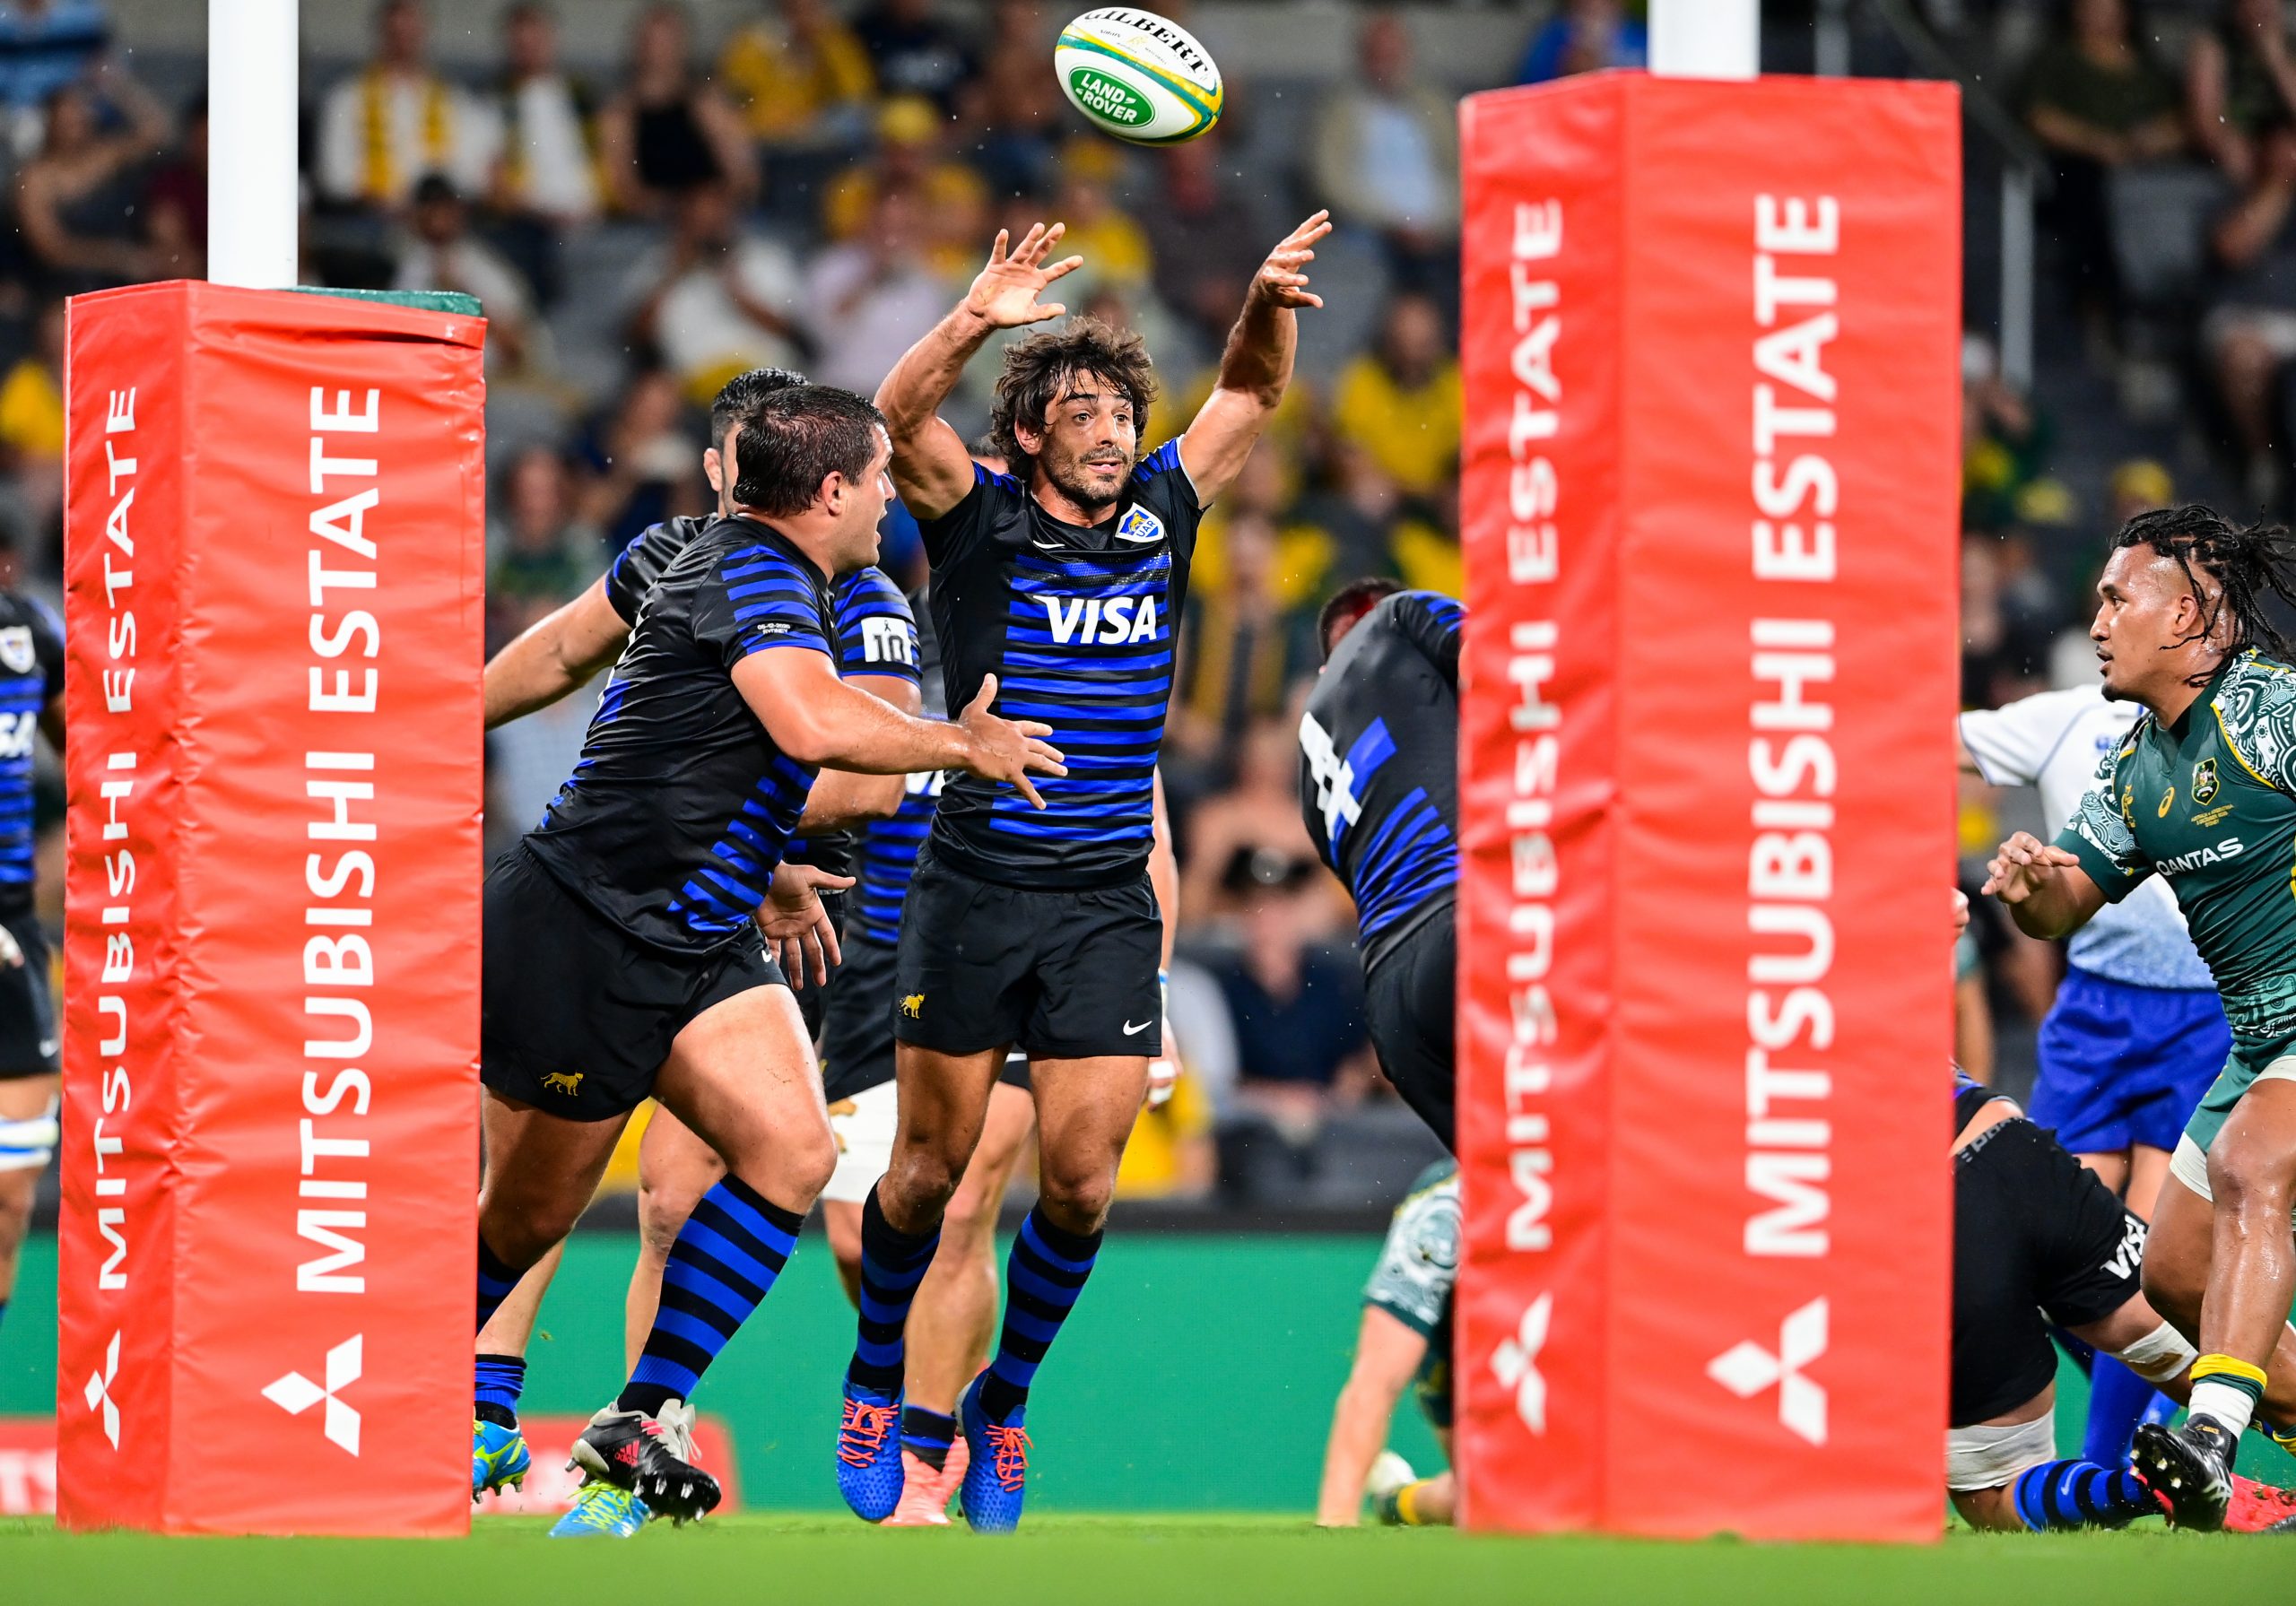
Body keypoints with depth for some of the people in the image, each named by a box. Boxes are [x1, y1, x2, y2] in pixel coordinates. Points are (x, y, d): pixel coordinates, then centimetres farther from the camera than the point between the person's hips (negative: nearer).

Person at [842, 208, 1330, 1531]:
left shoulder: (1159, 519, 8)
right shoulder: (982, 522, -2)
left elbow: (1251, 396, 13)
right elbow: (897, 419, -18)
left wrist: (1272, 305, -7)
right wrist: (976, 321, -34)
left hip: (1108, 908, 3)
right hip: (975, 891, -3)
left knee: (1081, 1178, -4)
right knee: (933, 1167, 4)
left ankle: (1004, 1401, 16)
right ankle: (876, 1383, 26)